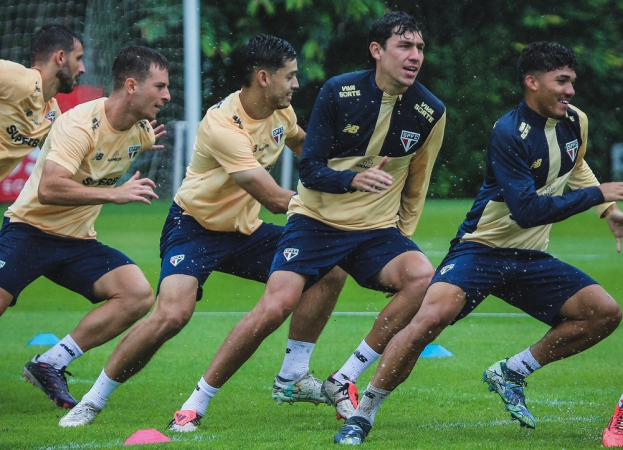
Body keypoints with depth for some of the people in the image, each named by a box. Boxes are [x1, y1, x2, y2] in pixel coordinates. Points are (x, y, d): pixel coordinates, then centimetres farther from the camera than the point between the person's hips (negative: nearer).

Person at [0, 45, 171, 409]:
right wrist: (114, 193, -34)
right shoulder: (80, 124, -22)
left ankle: (50, 365, -10)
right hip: (31, 229, -6)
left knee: (139, 295, -16)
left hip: (79, 242, 6)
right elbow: (49, 189, -35)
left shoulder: (141, 130, 2)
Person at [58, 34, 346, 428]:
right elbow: (276, 199, -29)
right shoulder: (222, 125, -28)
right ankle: (93, 401, -12)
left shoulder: (281, 110, -3)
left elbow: (304, 145, 25)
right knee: (172, 313, -29)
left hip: (245, 230, 8)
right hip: (195, 227, -8)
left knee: (332, 271, -4)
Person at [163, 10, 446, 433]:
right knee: (275, 306, -22)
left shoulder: (431, 112, -2)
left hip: (377, 228, 3)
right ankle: (197, 401, -5)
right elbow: (310, 169, -11)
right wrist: (354, 179, -29)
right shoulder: (339, 92, -10)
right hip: (317, 219, -3)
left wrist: (401, 238, 11)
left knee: (422, 276, -27)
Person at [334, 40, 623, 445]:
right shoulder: (510, 133, -20)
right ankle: (363, 414, -18)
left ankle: (511, 373, 8)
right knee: (433, 315, -31)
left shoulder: (576, 122, 3)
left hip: (530, 259, 7)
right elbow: (526, 210, -26)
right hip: (481, 249, -7)